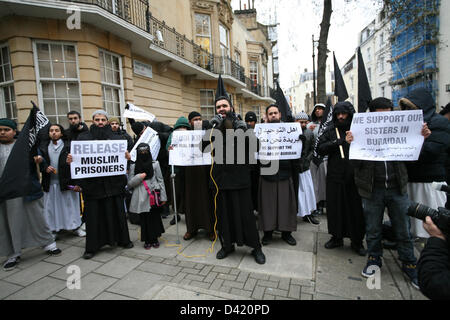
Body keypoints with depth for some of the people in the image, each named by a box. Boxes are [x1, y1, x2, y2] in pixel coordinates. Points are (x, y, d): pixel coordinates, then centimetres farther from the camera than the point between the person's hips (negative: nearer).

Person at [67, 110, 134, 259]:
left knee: (116, 209, 8)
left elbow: (124, 155, 4)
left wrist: (127, 156, -17)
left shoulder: (115, 138, 8)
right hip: (92, 182, 0)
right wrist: (70, 160, -18)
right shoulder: (84, 137, 7)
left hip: (113, 181, 1)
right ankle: (92, 246, 18)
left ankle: (123, 239, 24)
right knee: (93, 212, 4)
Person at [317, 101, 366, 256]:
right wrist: (335, 143, -14)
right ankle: (337, 237, 26)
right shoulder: (330, 130, 8)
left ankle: (357, 241, 23)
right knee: (335, 207, 9)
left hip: (354, 176, -1)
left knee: (356, 208, 6)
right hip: (335, 176, 2)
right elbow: (320, 149, -1)